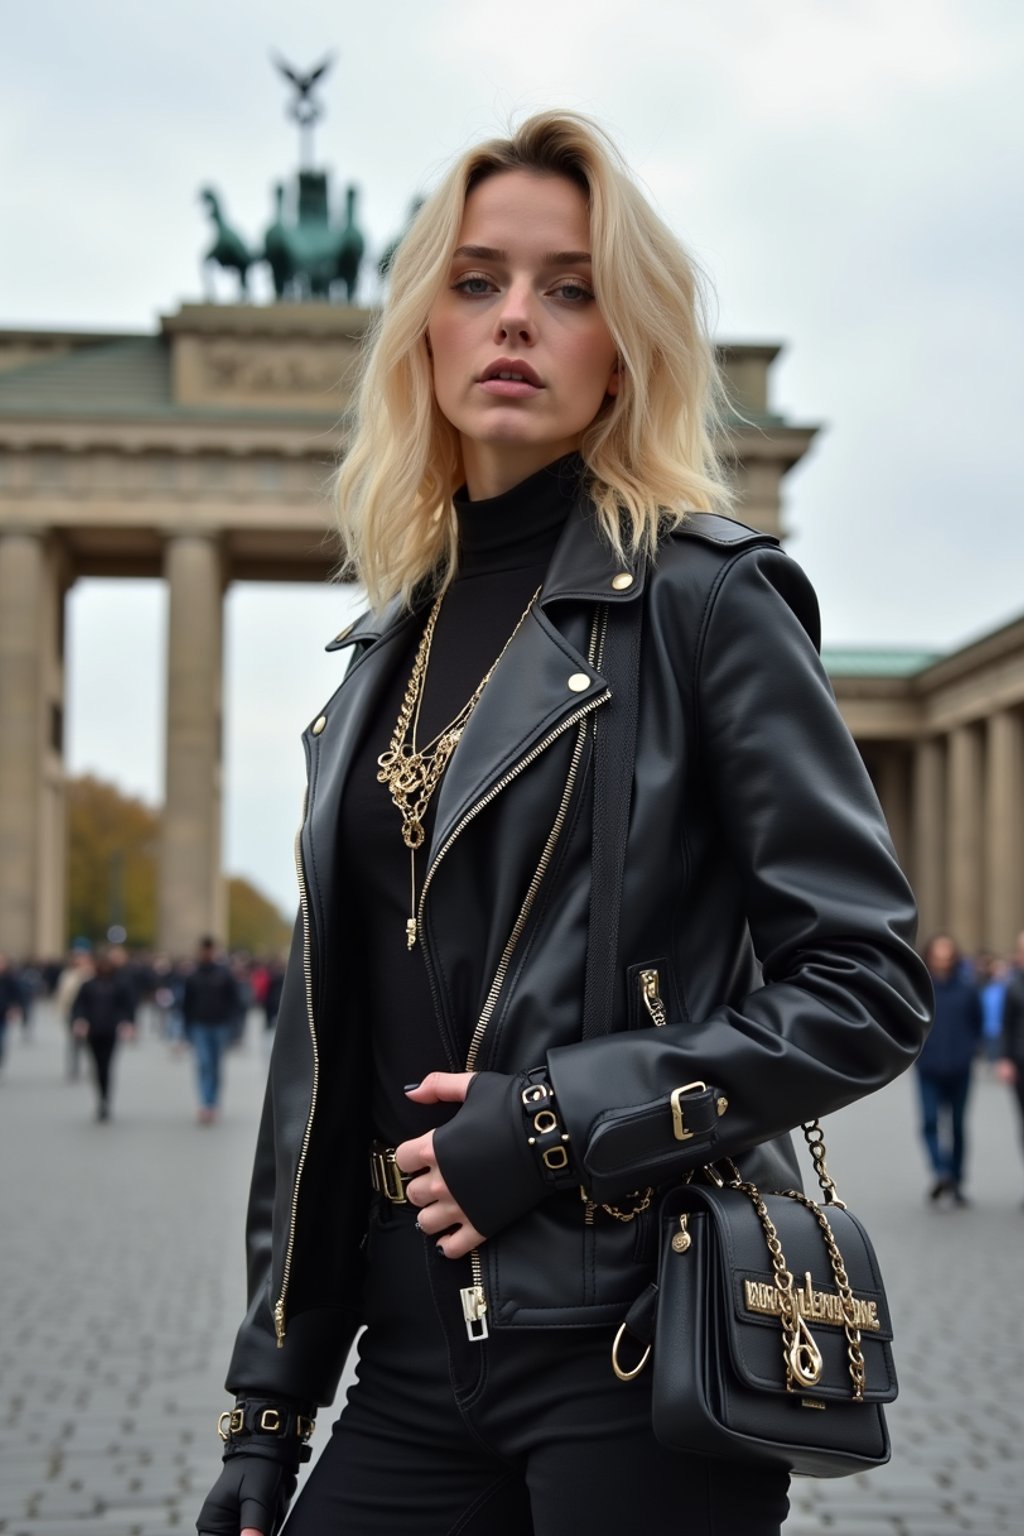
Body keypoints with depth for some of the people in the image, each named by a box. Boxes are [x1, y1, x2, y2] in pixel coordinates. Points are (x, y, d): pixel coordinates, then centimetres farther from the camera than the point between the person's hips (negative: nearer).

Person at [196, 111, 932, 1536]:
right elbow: (330, 1044, 13)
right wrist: (268, 1404, 11)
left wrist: (559, 1124, -16)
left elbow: (871, 989, -9)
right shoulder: (394, 642, 12)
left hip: (637, 1348, -5)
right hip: (422, 1354, 6)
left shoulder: (701, 593, -6)